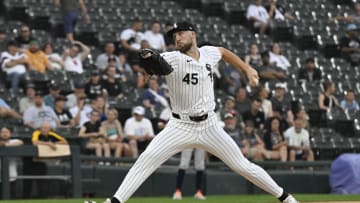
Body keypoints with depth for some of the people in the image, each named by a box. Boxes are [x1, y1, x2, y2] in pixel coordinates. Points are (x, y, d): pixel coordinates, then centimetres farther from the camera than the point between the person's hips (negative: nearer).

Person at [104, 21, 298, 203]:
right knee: (147, 159, -19)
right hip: (180, 126, -2)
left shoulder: (208, 53, 0)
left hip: (209, 126, 2)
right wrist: (150, 59, -58)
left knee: (242, 166, 4)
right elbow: (160, 66, -36)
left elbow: (224, 52, 24)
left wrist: (247, 69, 20)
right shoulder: (173, 58, -13)